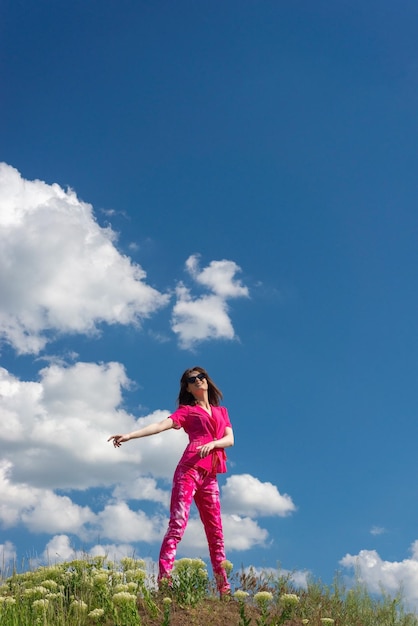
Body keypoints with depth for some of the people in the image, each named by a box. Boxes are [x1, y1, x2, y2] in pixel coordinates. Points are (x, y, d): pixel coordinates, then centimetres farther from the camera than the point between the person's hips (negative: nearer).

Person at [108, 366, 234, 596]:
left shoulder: (221, 411, 23)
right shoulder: (187, 410, 11)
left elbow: (230, 439, 10)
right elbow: (161, 425, -3)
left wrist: (213, 443, -12)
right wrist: (129, 435, -17)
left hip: (210, 476, 4)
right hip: (189, 469, -4)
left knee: (215, 529, 6)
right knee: (178, 522, -14)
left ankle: (223, 587, 12)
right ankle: (164, 578, -20)